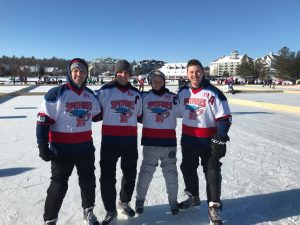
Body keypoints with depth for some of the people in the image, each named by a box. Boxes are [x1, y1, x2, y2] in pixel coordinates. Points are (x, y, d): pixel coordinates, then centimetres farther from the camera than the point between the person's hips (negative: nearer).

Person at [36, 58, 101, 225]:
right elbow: (43, 121, -12)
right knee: (59, 185, 3)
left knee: (88, 181, 16)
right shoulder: (56, 94, -12)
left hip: (86, 147, 5)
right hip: (61, 148, -5)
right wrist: (43, 147, -13)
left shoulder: (91, 95, 5)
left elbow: (97, 116, 18)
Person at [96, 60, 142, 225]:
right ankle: (111, 211, 20)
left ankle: (124, 202, 40)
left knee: (130, 173, 15)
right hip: (109, 139, -3)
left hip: (130, 139, 4)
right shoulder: (105, 91, -3)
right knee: (107, 176, 0)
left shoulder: (135, 93, 10)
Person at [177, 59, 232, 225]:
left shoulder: (213, 93, -14)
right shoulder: (182, 92, 2)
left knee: (212, 172, 2)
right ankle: (193, 197, 40)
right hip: (188, 139, 5)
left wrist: (220, 139, -19)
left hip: (208, 141, -5)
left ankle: (214, 207, 18)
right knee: (188, 169, 17)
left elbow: (225, 118, -13)